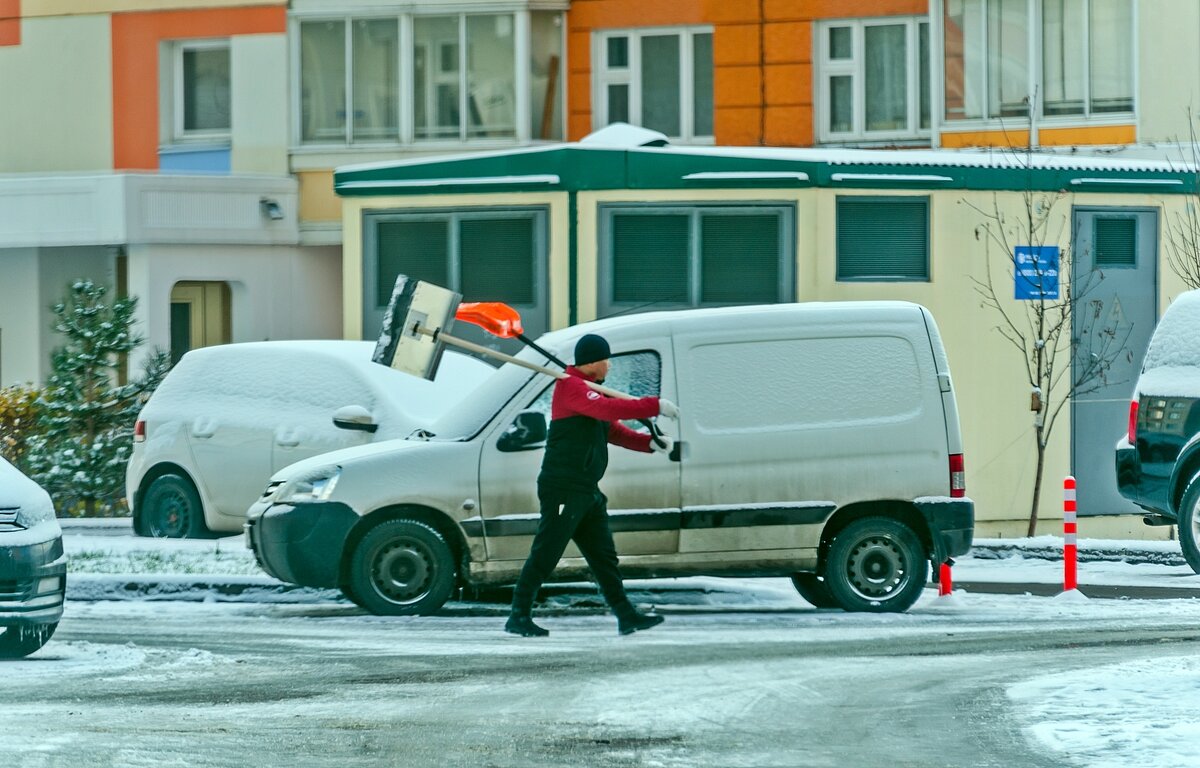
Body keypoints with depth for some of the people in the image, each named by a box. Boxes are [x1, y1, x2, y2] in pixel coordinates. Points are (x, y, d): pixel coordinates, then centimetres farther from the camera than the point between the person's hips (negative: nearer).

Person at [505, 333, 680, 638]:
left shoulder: (591, 391, 21)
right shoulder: (570, 387, -12)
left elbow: (614, 430, 24)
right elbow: (608, 409, -26)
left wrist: (649, 442, 8)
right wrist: (655, 407, -24)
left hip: (587, 492, 10)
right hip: (562, 490, -10)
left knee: (604, 556, 11)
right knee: (544, 555, -8)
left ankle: (626, 615, 13)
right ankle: (519, 616, -5)